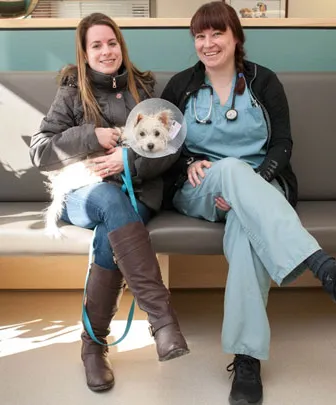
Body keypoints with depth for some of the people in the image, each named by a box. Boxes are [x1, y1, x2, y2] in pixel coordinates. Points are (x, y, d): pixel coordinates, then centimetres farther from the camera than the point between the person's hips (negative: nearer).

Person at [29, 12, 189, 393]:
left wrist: (131, 159, -15)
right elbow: (39, 153, 1)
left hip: (137, 192, 1)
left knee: (111, 234, -34)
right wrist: (91, 136, -11)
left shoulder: (143, 89, 11)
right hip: (84, 194, -1)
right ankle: (162, 316, -44)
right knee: (110, 199, -38)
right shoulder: (71, 94, 9)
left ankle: (94, 342, -20)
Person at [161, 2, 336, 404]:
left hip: (259, 188, 0)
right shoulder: (180, 85, 9)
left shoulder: (264, 81, 7)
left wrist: (246, 188, -16)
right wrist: (188, 163, -11)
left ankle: (247, 357, -36)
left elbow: (282, 144, 0)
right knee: (231, 167, -37)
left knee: (247, 229, -38)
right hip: (198, 190, 0)